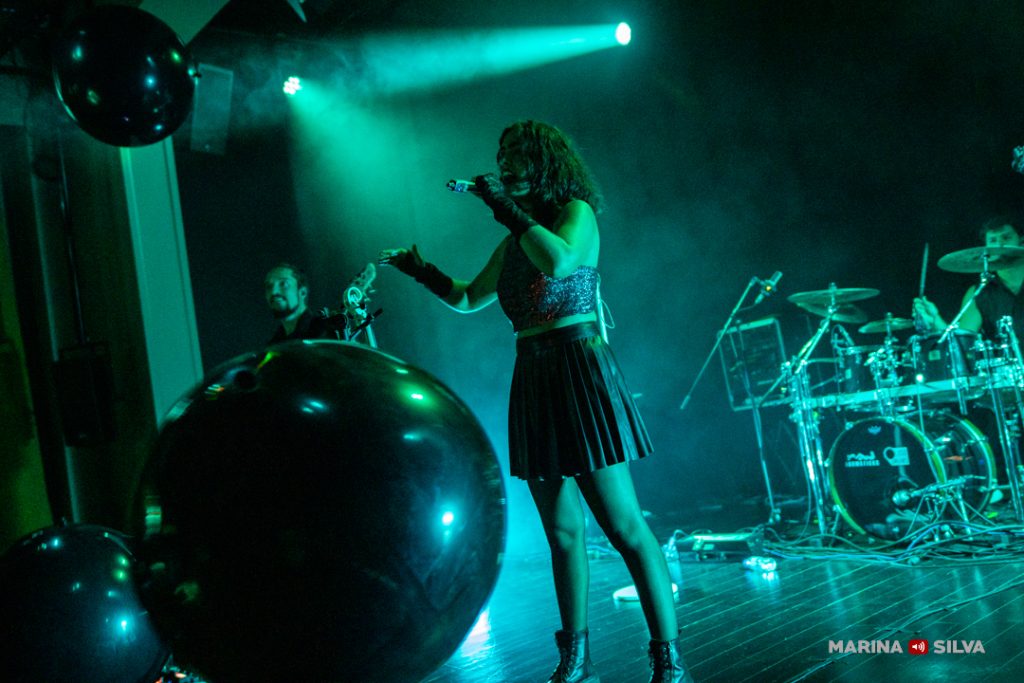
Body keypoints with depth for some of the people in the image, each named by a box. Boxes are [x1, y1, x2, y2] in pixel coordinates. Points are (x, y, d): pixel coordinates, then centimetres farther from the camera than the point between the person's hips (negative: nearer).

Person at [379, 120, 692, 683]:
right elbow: (467, 299, 29)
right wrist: (419, 270, 20)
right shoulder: (514, 242, 18)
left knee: (624, 526, -8)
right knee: (562, 530, 10)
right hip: (532, 379, 7)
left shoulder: (577, 212, 0)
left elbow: (559, 262, -23)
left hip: (579, 368, -7)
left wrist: (508, 208, -14)